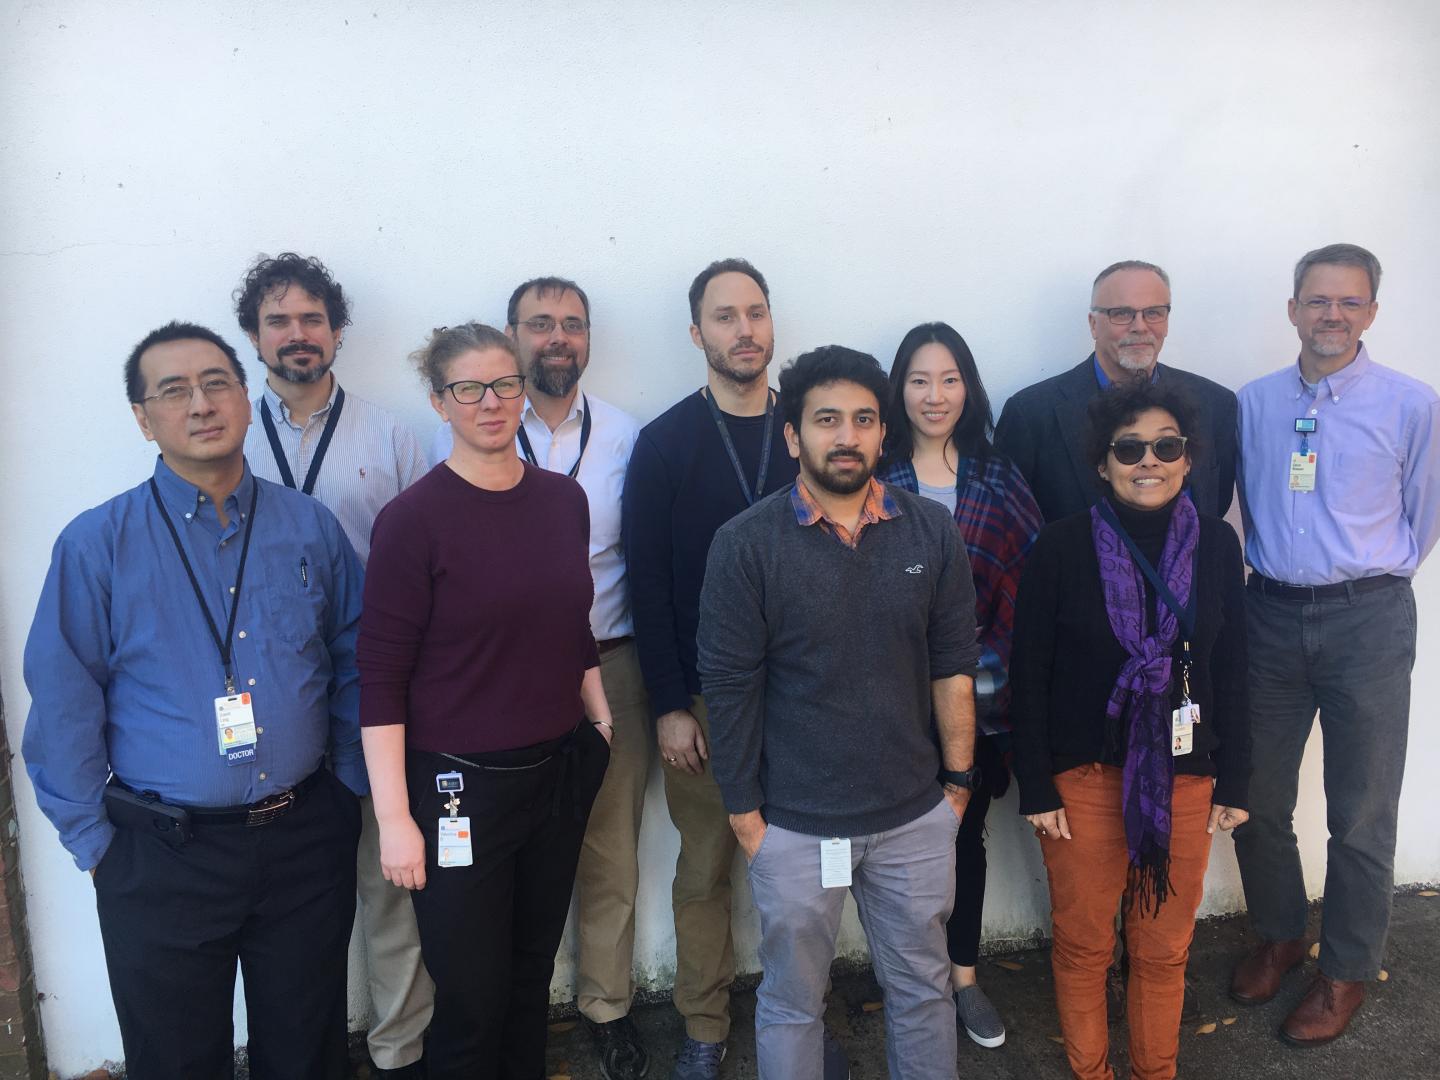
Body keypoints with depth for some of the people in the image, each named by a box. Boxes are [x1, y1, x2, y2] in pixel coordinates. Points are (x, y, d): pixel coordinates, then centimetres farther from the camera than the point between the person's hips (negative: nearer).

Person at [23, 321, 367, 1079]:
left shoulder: (312, 528, 0)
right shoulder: (97, 544, -8)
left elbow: (353, 668, 6)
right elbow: (64, 705, -5)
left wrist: (349, 788, 4)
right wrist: (93, 839, -3)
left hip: (307, 842, 2)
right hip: (162, 855, -1)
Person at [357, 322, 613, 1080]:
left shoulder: (564, 499, 3)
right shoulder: (413, 518, -13)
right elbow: (380, 678, -13)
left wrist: (600, 720, 11)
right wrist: (394, 817, -14)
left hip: (560, 772, 5)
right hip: (461, 784, -5)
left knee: (532, 977, 18)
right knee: (473, 997, 7)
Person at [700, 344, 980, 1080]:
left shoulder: (931, 532, -3)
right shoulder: (746, 544, -11)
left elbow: (954, 666, 3)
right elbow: (729, 686, -8)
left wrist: (958, 781, 6)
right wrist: (743, 812, -5)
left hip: (916, 818, 3)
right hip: (794, 826, -2)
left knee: (922, 991, 19)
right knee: (791, 1003, 16)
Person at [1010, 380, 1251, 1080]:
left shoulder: (1216, 545, 0)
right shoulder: (1062, 548, -9)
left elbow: (1230, 672, 6)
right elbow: (1028, 674, -6)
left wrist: (1233, 781, 6)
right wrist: (1035, 787, -7)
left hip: (1184, 777, 2)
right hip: (1082, 777, -2)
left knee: (1165, 946, 14)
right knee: (1083, 943, 10)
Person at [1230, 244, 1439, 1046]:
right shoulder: (1252, 404, 3)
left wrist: (1373, 580, 8)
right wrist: (1274, 566, 8)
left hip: (1365, 619, -2)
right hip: (1270, 613, 3)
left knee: (1362, 814, 8)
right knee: (1259, 799, 13)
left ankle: (1348, 970, 28)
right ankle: (1279, 934, 37)